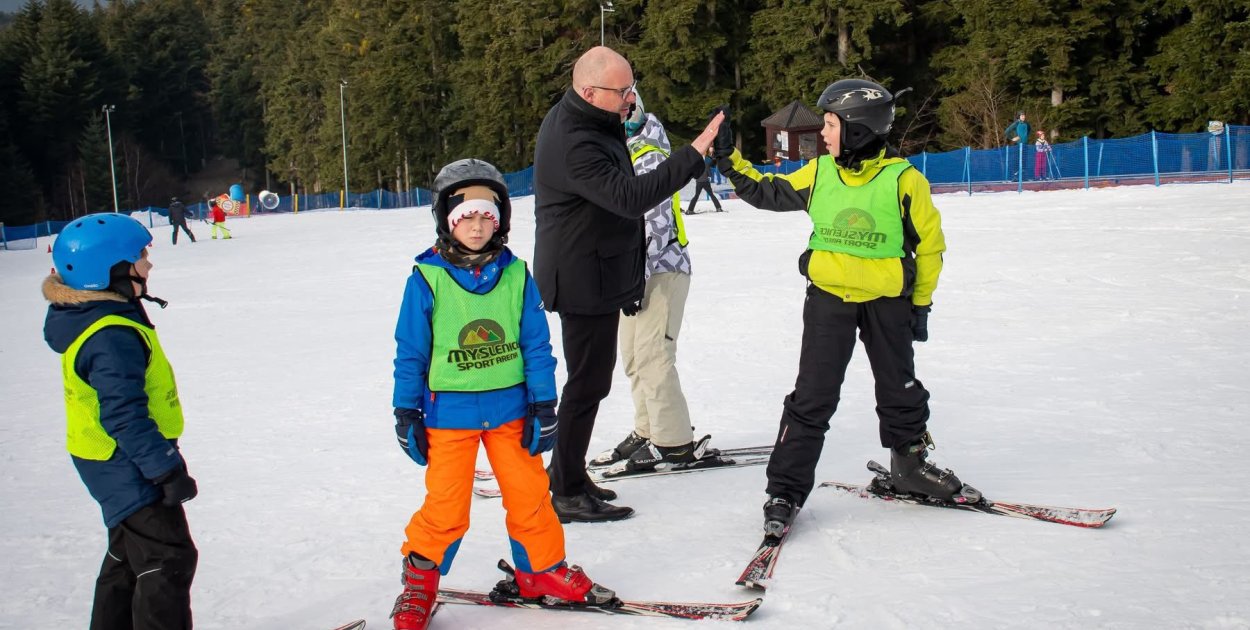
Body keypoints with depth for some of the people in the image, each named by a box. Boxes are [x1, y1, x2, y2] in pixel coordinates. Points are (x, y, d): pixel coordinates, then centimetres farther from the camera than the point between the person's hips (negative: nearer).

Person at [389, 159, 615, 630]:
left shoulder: (515, 275, -2)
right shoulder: (427, 279, -7)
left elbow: (536, 344, 2)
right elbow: (410, 352, -1)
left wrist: (543, 405, 0)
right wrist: (406, 414, -1)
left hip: (510, 409, 2)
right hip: (449, 412, -2)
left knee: (529, 492, 9)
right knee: (446, 504, 0)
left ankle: (542, 568, 29)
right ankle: (421, 577, 21)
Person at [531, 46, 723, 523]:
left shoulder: (578, 117, 6)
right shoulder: (573, 146, -27)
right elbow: (631, 197, -35)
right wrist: (694, 155, -35)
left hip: (594, 276, 11)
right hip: (584, 282, -11)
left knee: (591, 377, 18)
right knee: (588, 382, -3)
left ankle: (568, 475, 30)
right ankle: (567, 495, 7)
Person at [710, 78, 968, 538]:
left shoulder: (903, 180, -12)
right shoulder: (819, 173, -4)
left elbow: (929, 244, -2)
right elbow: (767, 192, 9)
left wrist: (921, 303, 1)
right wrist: (729, 160, 0)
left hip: (887, 301, -1)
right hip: (828, 297, 1)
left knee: (901, 391, 16)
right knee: (812, 398, 0)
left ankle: (909, 465, 39)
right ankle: (785, 490, 7)